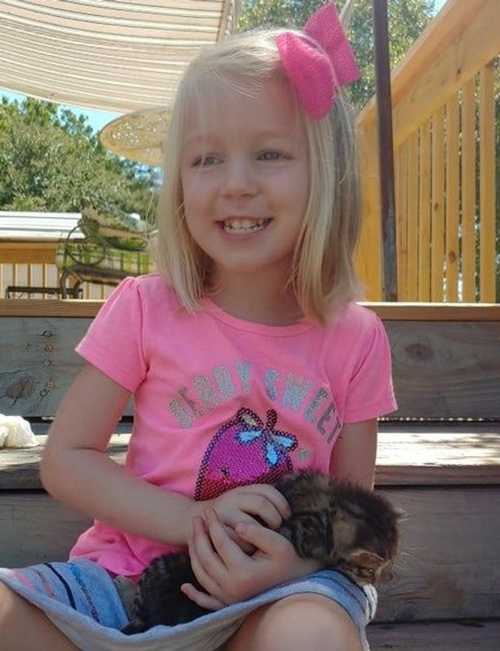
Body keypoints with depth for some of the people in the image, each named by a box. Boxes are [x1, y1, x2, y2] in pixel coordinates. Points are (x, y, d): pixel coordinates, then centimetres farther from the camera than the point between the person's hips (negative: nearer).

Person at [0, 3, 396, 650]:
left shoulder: (354, 338, -1)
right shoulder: (146, 308, -4)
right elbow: (66, 457, -3)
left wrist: (297, 565, -18)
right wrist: (196, 520, -17)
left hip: (271, 594, 0)